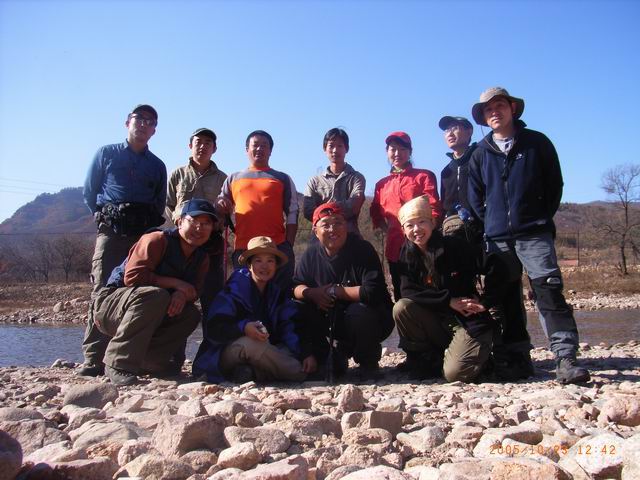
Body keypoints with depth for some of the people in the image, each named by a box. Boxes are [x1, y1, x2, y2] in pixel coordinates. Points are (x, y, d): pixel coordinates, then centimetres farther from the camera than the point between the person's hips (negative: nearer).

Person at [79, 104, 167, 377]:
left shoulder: (157, 166, 21)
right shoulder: (106, 154, 15)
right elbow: (89, 193, 15)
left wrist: (149, 226, 8)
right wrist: (106, 218, 9)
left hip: (145, 235, 2)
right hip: (111, 232, -2)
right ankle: (93, 359, -13)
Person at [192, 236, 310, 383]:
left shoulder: (277, 293, 6)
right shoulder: (234, 290, -11)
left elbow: (289, 328, -5)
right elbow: (213, 330, -21)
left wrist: (304, 354, -21)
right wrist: (243, 328, -39)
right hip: (226, 353, -5)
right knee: (249, 343, -38)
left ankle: (250, 372, -20)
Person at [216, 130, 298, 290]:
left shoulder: (283, 179, 14)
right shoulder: (233, 179, 19)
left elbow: (292, 214, 8)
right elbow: (222, 210, 24)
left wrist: (288, 246, -1)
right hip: (242, 249, 2)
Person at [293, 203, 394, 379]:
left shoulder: (363, 249, -18)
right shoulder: (311, 254, -2)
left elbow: (373, 292, -29)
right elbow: (295, 286, 1)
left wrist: (334, 291, -21)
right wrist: (312, 293, -21)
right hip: (330, 318, 5)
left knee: (360, 311, -37)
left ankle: (368, 362, -5)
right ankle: (332, 360, 4)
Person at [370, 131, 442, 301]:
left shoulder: (424, 176, 6)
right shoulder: (381, 184, 16)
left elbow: (434, 209, -1)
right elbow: (376, 214, 23)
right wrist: (388, 230, 7)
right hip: (395, 248, 4)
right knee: (401, 295, 12)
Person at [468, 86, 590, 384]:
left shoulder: (537, 143, 7)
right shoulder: (480, 153, 13)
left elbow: (555, 184, 8)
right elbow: (475, 197, 15)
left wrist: (542, 219, 3)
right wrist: (492, 222, 6)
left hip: (535, 234, -3)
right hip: (497, 238, 3)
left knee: (549, 290, -16)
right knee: (503, 298, 5)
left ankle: (565, 358, -16)